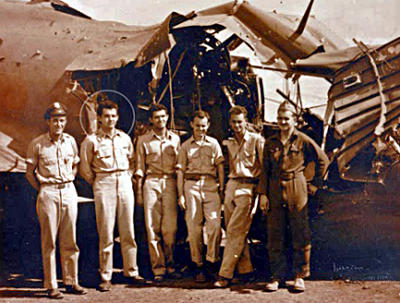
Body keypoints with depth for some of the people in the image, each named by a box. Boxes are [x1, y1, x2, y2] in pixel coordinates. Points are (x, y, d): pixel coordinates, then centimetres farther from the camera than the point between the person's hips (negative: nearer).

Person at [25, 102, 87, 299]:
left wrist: (70, 179, 10)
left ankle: (70, 281, 17)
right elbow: (30, 172, 3)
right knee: (49, 241, 0)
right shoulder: (37, 144, -3)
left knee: (70, 240, 7)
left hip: (69, 191, 4)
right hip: (48, 194, -3)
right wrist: (42, 190, 0)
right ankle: (51, 286, 7)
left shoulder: (70, 141, 7)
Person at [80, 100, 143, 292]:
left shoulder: (125, 138, 10)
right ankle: (105, 277, 5)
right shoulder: (91, 140, -3)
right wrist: (97, 183, 4)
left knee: (128, 231, 8)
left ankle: (131, 271, 19)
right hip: (104, 186, -4)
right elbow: (85, 168, 3)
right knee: (106, 233, -2)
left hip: (125, 183, 4)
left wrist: (128, 176, 12)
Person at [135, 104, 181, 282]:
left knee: (170, 227, -3)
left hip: (170, 183, 1)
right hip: (151, 182, -1)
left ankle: (170, 265, 8)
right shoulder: (144, 140, 9)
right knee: (152, 227, -3)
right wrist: (139, 191, 2)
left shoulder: (175, 139, 13)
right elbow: (140, 168, 9)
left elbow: (179, 165, 14)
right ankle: (158, 268, 4)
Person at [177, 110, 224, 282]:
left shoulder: (213, 143, 15)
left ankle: (212, 260, 1)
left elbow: (220, 166, 12)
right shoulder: (185, 146, 13)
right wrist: (181, 194, 4)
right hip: (191, 185, 0)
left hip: (211, 184, 0)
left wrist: (221, 187, 1)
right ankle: (198, 265, 9)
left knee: (215, 224, -12)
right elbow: (180, 171, 10)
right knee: (193, 227, 0)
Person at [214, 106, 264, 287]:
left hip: (247, 187, -6)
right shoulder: (228, 143, 16)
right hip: (231, 185, 6)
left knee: (235, 231, -11)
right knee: (231, 230, 5)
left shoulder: (257, 140, 0)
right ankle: (245, 269, 15)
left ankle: (225, 274, -10)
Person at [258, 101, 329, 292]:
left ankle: (300, 276, 14)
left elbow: (323, 160, 10)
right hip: (275, 192, 3)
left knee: (300, 236, 1)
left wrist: (316, 182, 8)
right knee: (275, 237, 4)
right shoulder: (270, 143, 10)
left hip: (296, 192, -2)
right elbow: (265, 169, 9)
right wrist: (263, 194, 2)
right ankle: (276, 276, 14)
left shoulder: (303, 141, 1)